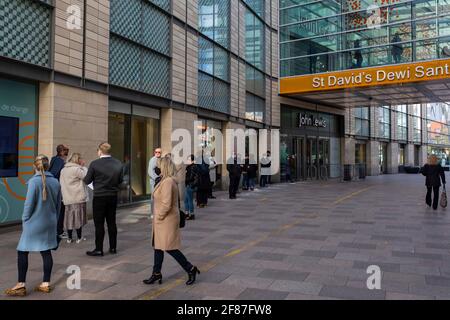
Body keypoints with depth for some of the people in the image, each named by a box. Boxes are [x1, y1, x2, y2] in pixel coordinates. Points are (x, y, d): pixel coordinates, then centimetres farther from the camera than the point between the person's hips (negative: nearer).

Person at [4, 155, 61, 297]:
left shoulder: (34, 181, -13)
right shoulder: (55, 182, 3)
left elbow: (29, 204, -13)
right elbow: (58, 204, 8)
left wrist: (24, 220, 0)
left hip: (34, 223, -5)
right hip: (50, 223, 6)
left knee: (22, 251, 6)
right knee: (46, 252, 10)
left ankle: (21, 285, 9)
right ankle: (46, 284, 16)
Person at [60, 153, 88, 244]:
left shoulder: (63, 170, 11)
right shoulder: (76, 169, -14)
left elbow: (62, 184, 13)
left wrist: (64, 196, 18)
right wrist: (84, 167, -2)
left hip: (67, 198, 7)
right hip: (78, 198, -7)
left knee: (69, 216, 11)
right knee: (78, 216, 3)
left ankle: (69, 238, 15)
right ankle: (79, 237, 10)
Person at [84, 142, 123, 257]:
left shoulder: (95, 164, -14)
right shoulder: (118, 163, -2)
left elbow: (87, 181, -6)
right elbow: (121, 180, 6)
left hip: (99, 197, -4)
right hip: (113, 196, 4)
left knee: (99, 224, 3)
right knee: (112, 222, 13)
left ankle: (99, 249, 9)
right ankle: (113, 247, 20)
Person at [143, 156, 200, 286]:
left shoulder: (168, 182, -21)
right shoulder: (168, 180, 11)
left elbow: (166, 204, -27)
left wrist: (159, 216, -14)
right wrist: (157, 217, 16)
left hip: (167, 221, -10)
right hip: (162, 221, 10)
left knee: (170, 248, -3)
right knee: (158, 246, 15)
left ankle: (191, 269, 8)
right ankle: (156, 274, 25)